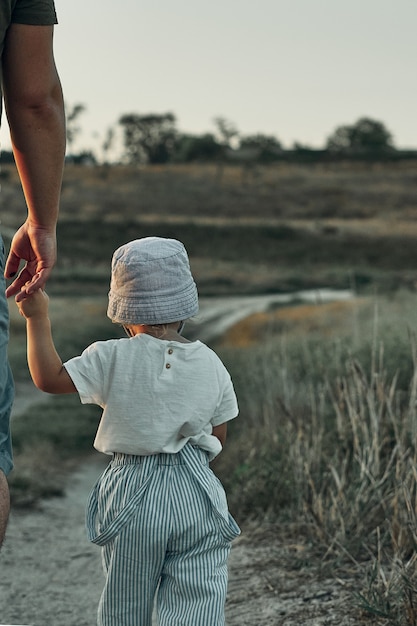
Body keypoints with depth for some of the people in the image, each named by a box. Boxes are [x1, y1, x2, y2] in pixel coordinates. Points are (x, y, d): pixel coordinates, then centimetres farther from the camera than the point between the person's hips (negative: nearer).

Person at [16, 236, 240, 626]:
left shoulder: (112, 359, -9)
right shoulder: (210, 363, 0)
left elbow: (49, 378, -9)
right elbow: (218, 437, 7)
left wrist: (37, 318, -3)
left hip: (131, 496, -1)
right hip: (197, 495, 1)